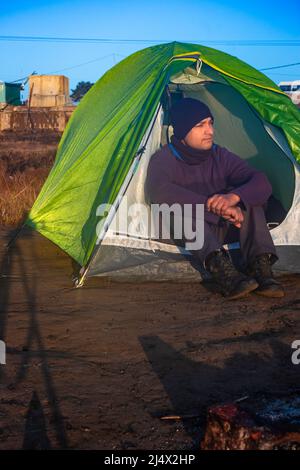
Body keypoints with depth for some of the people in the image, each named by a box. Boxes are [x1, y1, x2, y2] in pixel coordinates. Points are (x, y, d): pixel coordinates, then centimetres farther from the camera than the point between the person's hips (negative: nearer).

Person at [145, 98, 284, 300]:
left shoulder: (220, 156, -3)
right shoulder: (164, 159, -13)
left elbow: (262, 182, -15)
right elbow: (158, 192, -36)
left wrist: (234, 197, -39)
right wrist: (212, 205, -43)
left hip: (223, 227, 3)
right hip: (188, 233, -3)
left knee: (249, 197, -22)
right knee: (176, 206, -35)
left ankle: (260, 265, -35)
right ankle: (221, 267, -52)